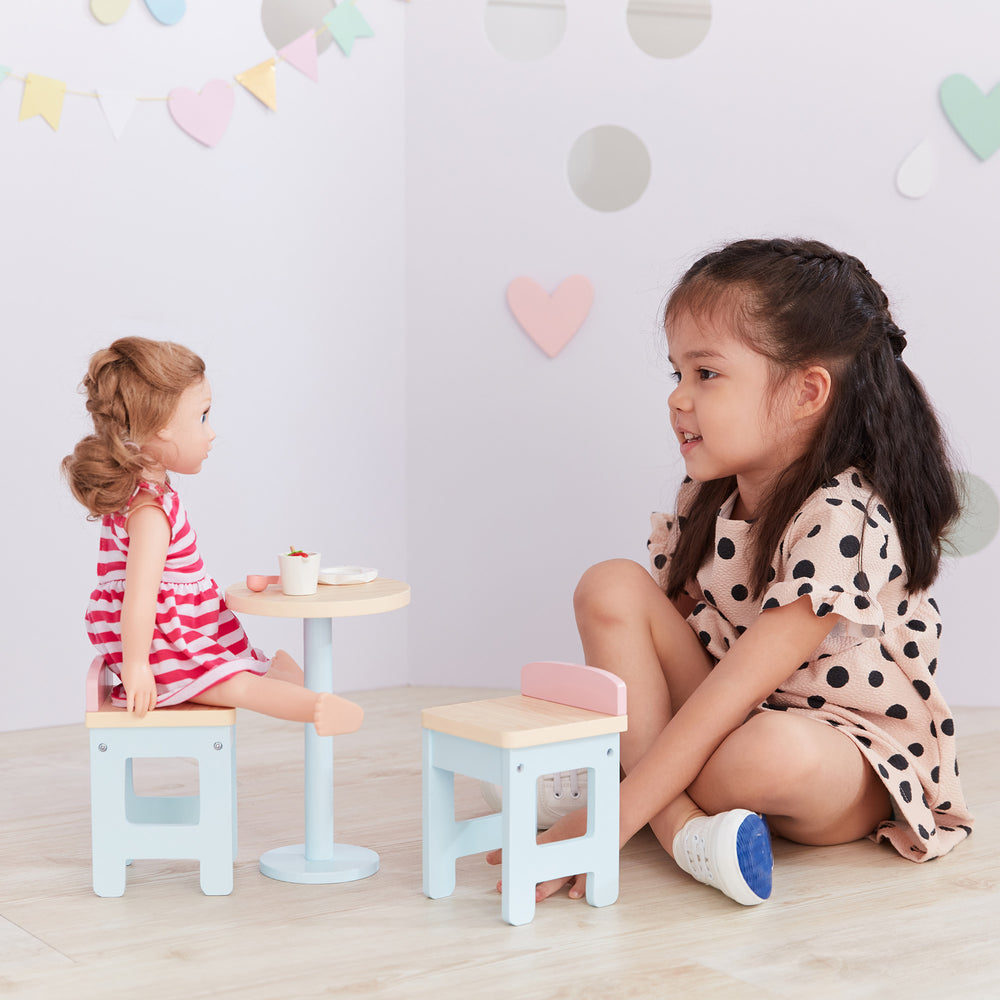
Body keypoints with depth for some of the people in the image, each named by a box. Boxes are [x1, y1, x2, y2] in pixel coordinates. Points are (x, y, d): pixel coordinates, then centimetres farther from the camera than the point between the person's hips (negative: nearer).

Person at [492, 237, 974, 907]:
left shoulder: (845, 523, -25)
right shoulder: (706, 499, 1)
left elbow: (736, 686, -31)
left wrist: (611, 818, -34)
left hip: (855, 759, -7)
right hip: (727, 721, 8)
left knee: (774, 752, -43)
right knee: (611, 587, -12)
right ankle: (680, 823, -23)